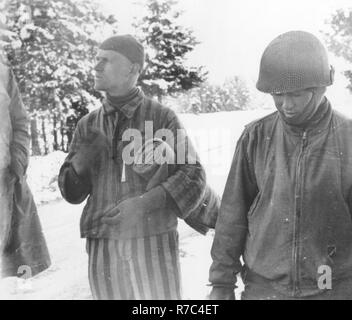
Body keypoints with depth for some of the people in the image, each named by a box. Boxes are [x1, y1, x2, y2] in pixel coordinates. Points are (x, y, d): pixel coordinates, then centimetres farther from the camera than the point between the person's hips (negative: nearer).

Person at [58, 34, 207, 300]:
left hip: (153, 241, -3)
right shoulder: (89, 125, 8)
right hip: (104, 246, 3)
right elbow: (72, 191, 7)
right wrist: (81, 160, -14)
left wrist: (145, 202, -23)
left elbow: (193, 175, -9)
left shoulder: (161, 117, -4)